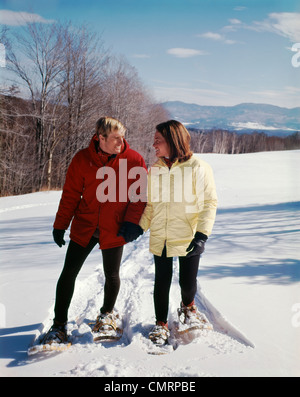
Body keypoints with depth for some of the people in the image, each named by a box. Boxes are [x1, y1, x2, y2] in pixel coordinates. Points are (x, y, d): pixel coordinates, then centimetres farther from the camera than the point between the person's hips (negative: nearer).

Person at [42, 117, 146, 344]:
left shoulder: (134, 161, -7)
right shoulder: (83, 159, -5)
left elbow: (140, 195, -2)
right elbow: (70, 194, 1)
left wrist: (132, 223, -13)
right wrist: (60, 225, 3)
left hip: (114, 230, -1)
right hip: (84, 227, 1)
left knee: (111, 275, 12)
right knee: (69, 272, 2)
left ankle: (107, 313, 41)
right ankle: (59, 325, 14)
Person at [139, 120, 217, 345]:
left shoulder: (199, 168, -8)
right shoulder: (155, 169, 5)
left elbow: (210, 202, -7)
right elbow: (150, 204, 12)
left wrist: (202, 234, -17)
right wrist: (139, 227, -1)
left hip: (188, 239, -3)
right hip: (160, 239, 3)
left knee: (188, 282, 6)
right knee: (162, 283, 7)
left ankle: (188, 307, 40)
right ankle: (162, 325, 26)